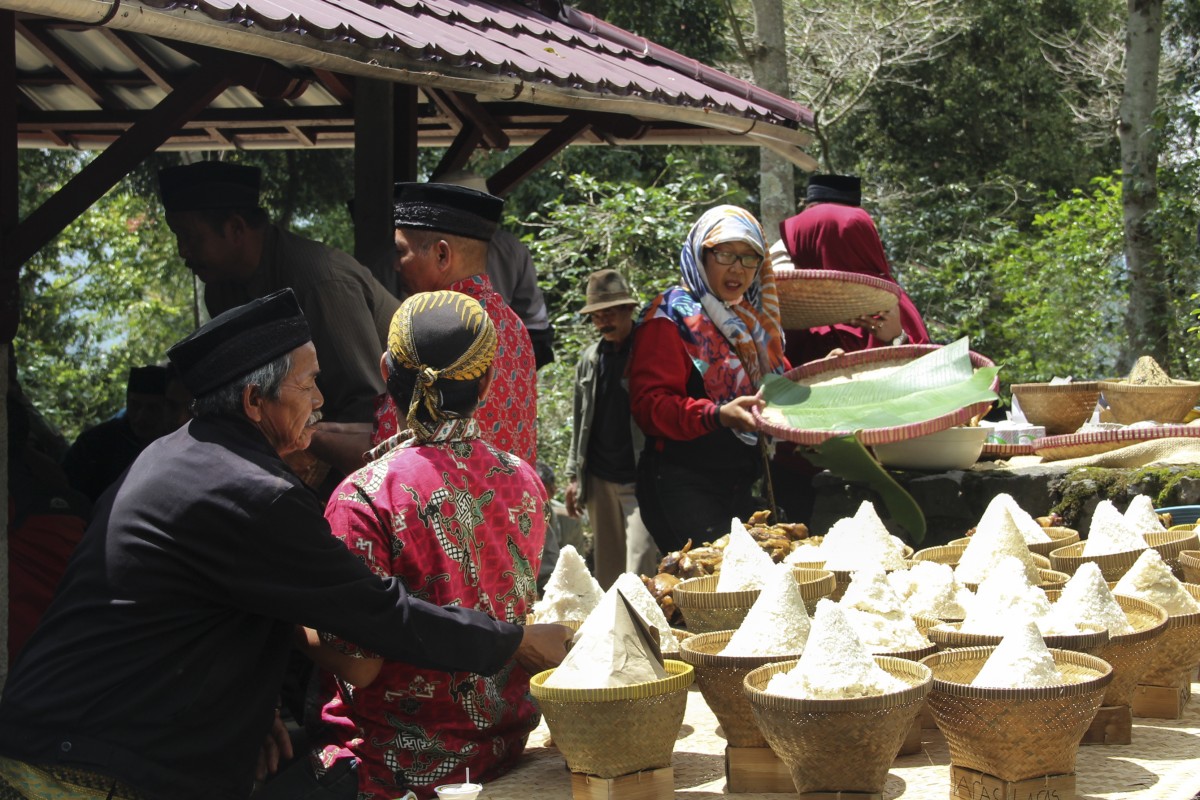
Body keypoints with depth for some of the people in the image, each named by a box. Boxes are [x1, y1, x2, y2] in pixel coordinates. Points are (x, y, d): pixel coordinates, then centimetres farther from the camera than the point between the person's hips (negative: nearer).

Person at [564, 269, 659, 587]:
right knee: (607, 571, 9)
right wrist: (573, 476, 13)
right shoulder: (589, 359, 13)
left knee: (639, 572, -12)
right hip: (599, 479, 5)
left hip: (640, 479, -5)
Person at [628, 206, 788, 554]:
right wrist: (717, 415, -31)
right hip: (683, 486, -7)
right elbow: (649, 404, -17)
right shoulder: (670, 318, -7)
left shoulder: (754, 320, 16)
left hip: (741, 485, 8)